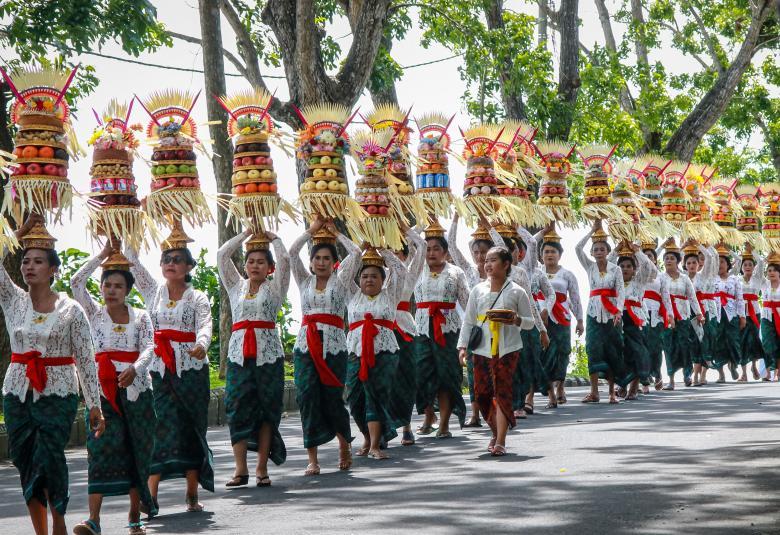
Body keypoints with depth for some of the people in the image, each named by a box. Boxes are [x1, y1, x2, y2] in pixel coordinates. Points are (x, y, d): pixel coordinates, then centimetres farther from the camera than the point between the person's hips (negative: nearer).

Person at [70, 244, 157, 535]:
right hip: (103, 389, -1)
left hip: (135, 387, 1)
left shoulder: (140, 316, 9)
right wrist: (102, 255, 2)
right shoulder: (94, 313, 11)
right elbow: (76, 282, -1)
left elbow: (149, 347, -6)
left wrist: (135, 369, -26)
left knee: (137, 449, 3)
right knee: (101, 448, -11)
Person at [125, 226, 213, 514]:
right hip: (159, 369, 2)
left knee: (191, 427, 1)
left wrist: (201, 345, -36)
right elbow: (131, 259, 9)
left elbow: (205, 326, -15)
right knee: (159, 427, -8)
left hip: (191, 368, -1)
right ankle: (150, 496, -13)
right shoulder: (153, 292, 13)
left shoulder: (197, 298, 4)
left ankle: (192, 494, 9)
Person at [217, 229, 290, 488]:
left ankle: (262, 468, 3)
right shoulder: (237, 286, 16)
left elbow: (284, 259, -3)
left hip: (268, 353, -2)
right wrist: (246, 234, 15)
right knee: (237, 408, -6)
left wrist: (272, 237, 11)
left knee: (267, 409, -1)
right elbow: (222, 255, 11)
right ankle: (240, 468, -5)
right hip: (238, 353, 2)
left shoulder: (274, 288, 10)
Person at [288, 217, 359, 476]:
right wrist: (311, 230, 10)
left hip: (334, 345, -2)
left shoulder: (340, 281, 9)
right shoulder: (305, 281, 14)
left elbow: (356, 253, 0)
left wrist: (335, 233, 10)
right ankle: (312, 459, -2)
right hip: (306, 345, 2)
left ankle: (344, 446, 25)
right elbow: (291, 253, 5)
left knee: (333, 398, -2)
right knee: (308, 398, -5)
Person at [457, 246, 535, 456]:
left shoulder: (517, 292, 3)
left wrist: (516, 320, -14)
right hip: (482, 349, 3)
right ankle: (496, 433, 24)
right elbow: (468, 321, 12)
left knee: (502, 391, -9)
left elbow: (530, 322, 7)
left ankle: (501, 442, -8)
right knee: (482, 392, 2)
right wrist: (462, 346, 2)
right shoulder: (478, 290, 11)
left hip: (507, 349, -3)